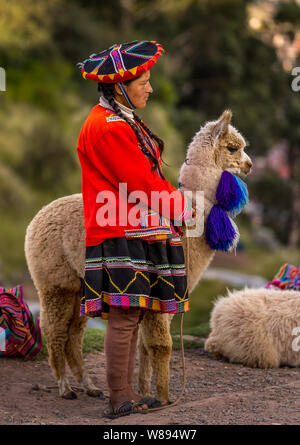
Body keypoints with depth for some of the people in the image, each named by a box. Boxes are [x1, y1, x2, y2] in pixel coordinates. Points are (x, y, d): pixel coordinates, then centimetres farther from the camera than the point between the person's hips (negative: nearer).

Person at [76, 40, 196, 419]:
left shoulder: (123, 122, 21)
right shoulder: (106, 126, -12)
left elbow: (147, 173, 21)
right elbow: (139, 181, -14)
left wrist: (172, 209, 7)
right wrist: (181, 207, -2)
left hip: (139, 230, 10)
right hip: (121, 235, -10)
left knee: (131, 316, 10)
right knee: (124, 315, -9)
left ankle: (125, 394, 16)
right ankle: (118, 399, -3)